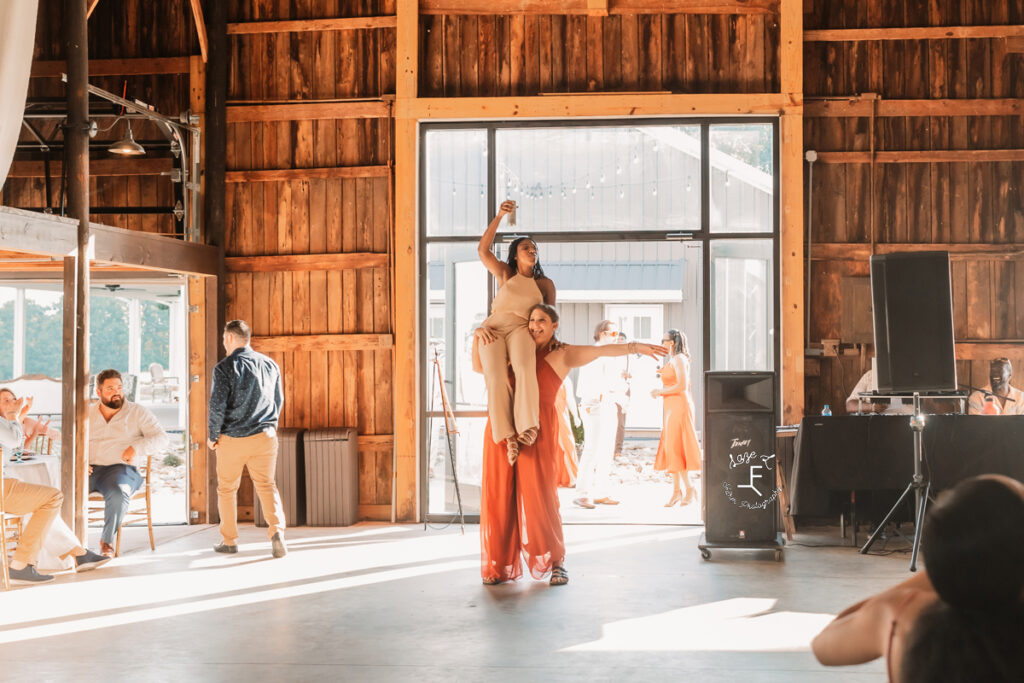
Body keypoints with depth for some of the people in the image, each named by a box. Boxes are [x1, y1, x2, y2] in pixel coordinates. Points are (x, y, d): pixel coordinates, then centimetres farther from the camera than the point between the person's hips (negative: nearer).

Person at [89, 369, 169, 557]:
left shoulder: (138, 413, 11)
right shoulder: (87, 414, 20)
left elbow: (162, 439, 2)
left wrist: (137, 448, -16)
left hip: (121, 468, -3)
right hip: (90, 469, 3)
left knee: (118, 494, -37)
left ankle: (107, 540, -16)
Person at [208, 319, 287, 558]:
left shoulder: (225, 367, -9)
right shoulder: (270, 365, 6)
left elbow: (217, 405, -12)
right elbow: (279, 400, 13)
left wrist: (213, 436, 1)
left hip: (232, 439, -3)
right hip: (265, 436, 3)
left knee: (227, 489, 13)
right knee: (267, 485, 9)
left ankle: (229, 540, 20)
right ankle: (276, 531, -12)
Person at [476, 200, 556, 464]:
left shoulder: (545, 284, 22)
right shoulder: (505, 274, 21)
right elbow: (482, 249, 9)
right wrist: (498, 217, 2)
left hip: (521, 329, 0)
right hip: (494, 329, 0)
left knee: (524, 368, -36)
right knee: (495, 378, -28)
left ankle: (527, 425, -42)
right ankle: (508, 436, -34)